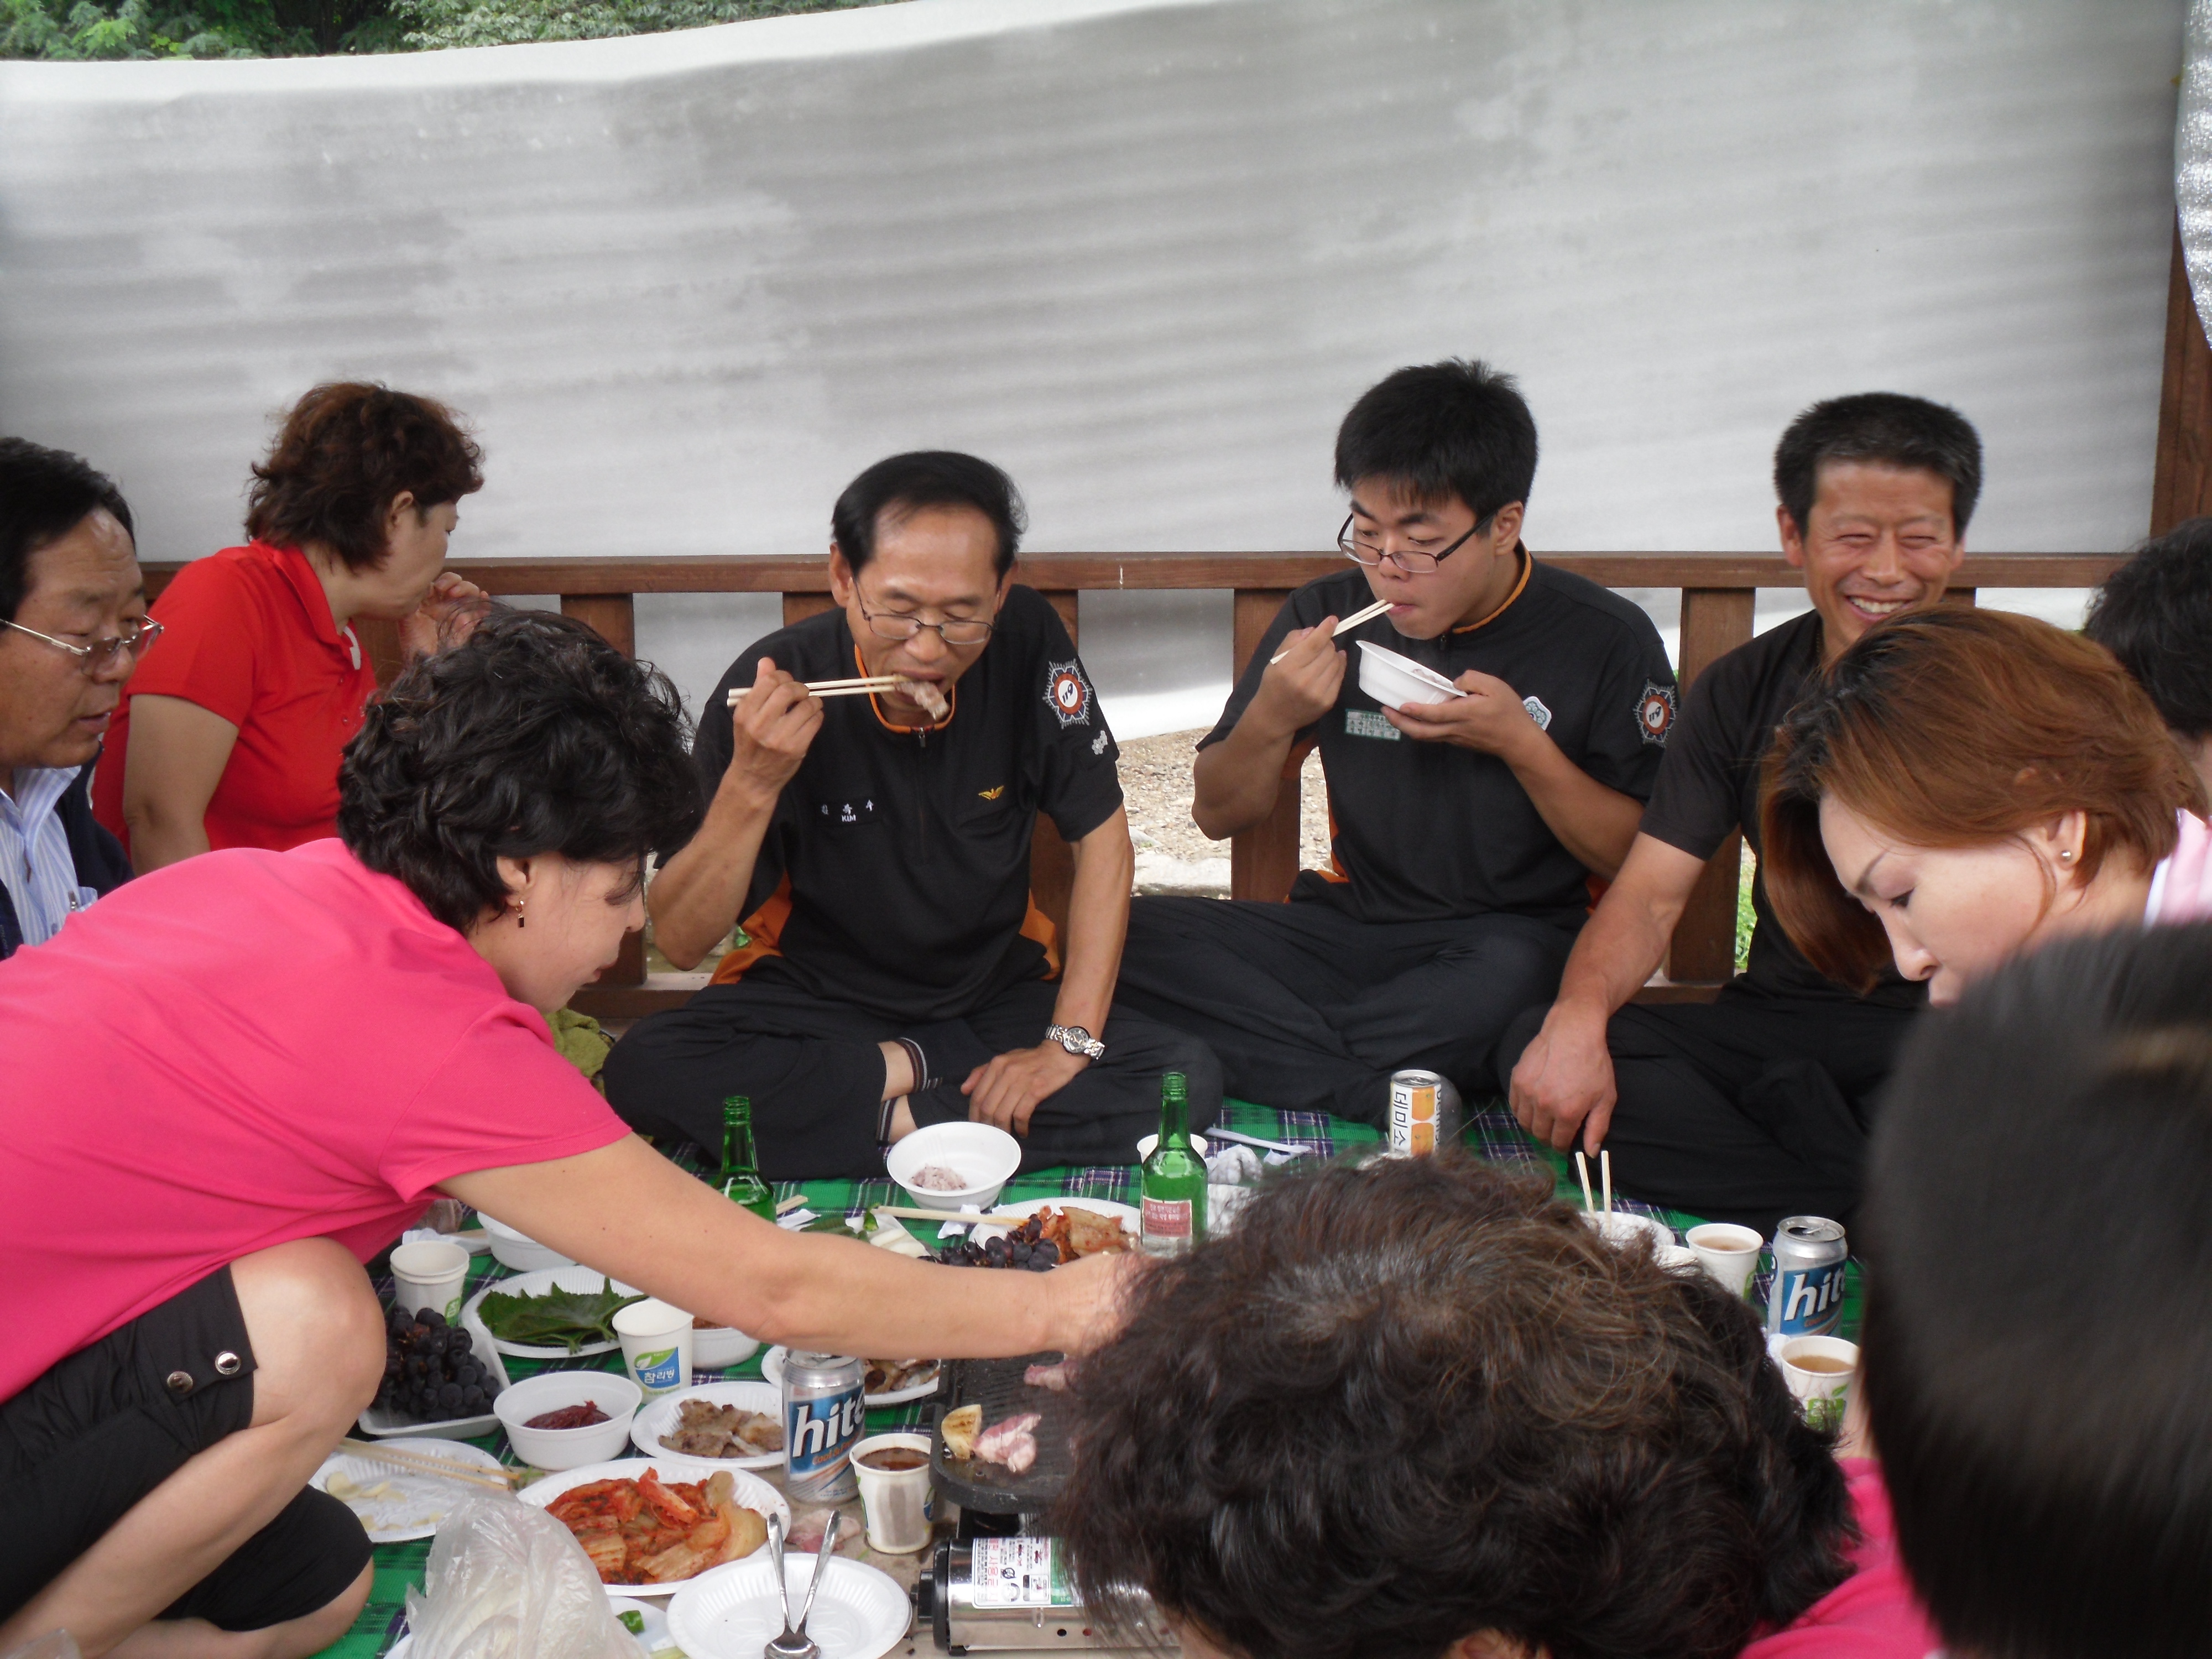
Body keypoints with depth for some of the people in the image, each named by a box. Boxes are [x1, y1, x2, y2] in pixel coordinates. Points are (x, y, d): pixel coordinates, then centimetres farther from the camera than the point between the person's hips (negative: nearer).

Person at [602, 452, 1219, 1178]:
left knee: (1188, 1080, -22)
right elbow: (680, 942, -17)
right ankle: (916, 1074, -10)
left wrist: (1071, 1041, -13)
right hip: (818, 1001, -1)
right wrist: (751, 785, -33)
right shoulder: (776, 682, -18)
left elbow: (1101, 833, -5)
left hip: (997, 993, 2)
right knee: (642, 1074, -28)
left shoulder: (1025, 642, -14)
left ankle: (896, 1119, -13)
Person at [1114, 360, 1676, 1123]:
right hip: (1351, 931, 3)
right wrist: (1272, 717, -12)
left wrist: (1521, 744, -16)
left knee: (1507, 975, -40)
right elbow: (1218, 815, 8)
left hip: (1520, 939, -3)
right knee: (1130, 935, -20)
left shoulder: (1605, 640, -4)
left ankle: (1265, 1060, -18)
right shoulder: (1330, 615, 3)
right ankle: (1399, 1100, -25)